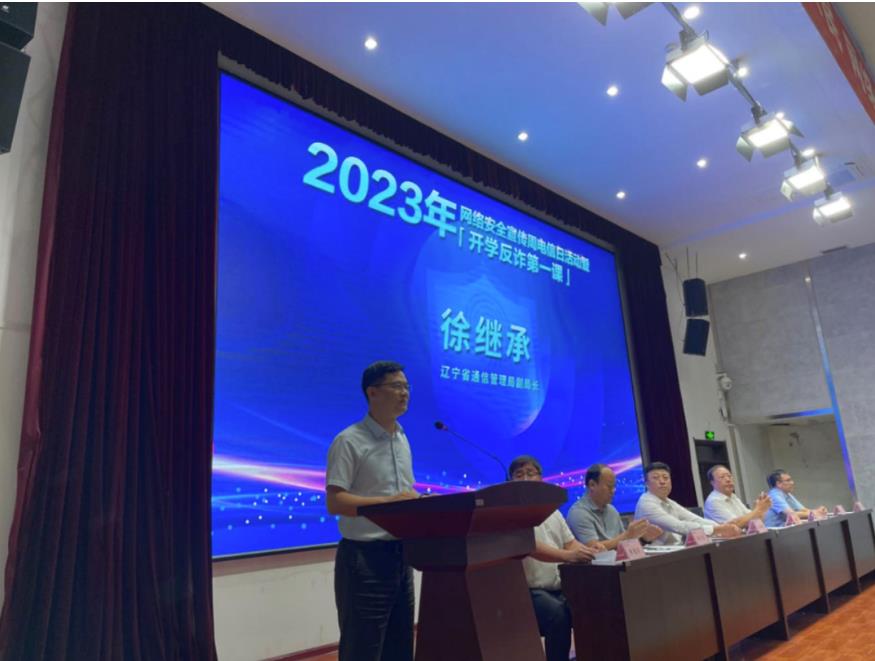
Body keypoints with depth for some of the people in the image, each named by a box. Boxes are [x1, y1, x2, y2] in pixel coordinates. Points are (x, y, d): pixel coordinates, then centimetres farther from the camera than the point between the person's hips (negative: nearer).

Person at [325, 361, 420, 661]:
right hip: (364, 556, -7)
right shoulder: (349, 441, -13)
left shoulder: (402, 440, 12)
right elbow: (334, 502, -18)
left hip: (400, 554, 8)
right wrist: (387, 502, -27)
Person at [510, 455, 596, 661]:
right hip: (530, 591, -6)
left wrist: (588, 551, -11)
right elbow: (530, 547, -21)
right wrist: (568, 555, -36)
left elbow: (571, 543, 12)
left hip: (560, 588, 6)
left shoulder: (552, 511, 16)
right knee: (559, 614, -32)